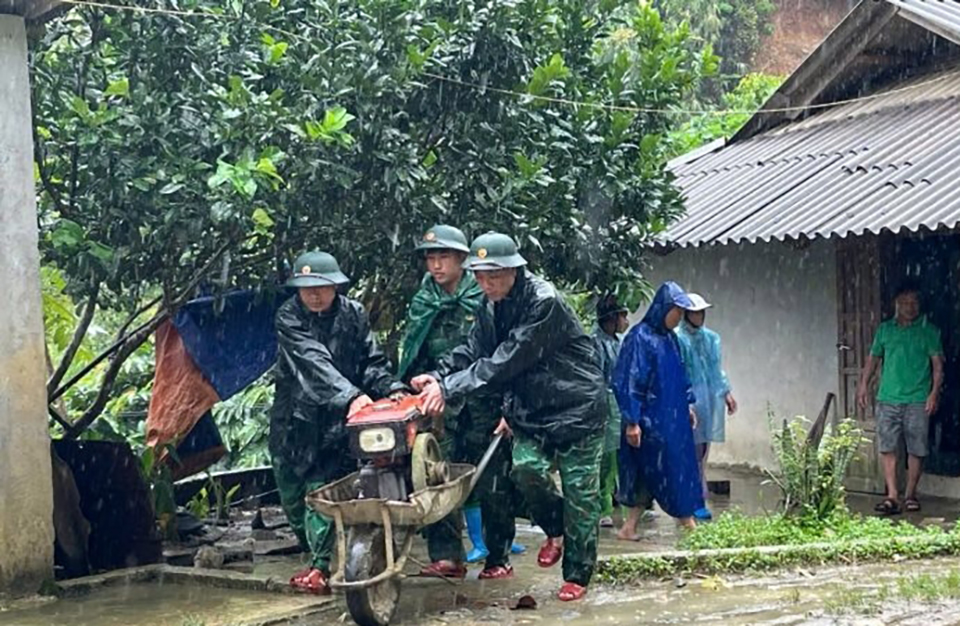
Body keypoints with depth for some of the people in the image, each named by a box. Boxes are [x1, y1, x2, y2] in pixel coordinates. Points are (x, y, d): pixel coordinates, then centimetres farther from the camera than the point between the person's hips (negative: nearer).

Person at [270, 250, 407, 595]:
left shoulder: (353, 314, -1)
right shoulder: (289, 317, -10)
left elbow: (372, 361, 2)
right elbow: (315, 363, -23)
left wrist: (392, 389, -19)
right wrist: (352, 396, -36)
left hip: (337, 418, -1)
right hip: (294, 417, 1)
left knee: (322, 488, -12)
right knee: (290, 488, 10)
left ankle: (321, 564, -11)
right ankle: (311, 549, 30)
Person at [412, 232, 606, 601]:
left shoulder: (543, 302, -25)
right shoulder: (491, 305, 1)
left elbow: (506, 361, -29)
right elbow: (473, 350, -2)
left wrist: (449, 389, -31)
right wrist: (438, 376, -21)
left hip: (576, 405, -6)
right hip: (531, 407, 6)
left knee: (579, 492, 0)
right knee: (526, 468, -15)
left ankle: (577, 575, 15)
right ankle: (555, 528, 15)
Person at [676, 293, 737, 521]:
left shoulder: (711, 338, 14)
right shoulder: (677, 339, -7)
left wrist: (726, 392, 16)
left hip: (711, 400, 7)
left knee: (702, 451, 8)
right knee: (693, 452, -6)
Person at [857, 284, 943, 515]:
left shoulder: (929, 331, 4)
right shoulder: (885, 329, 11)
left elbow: (937, 364, 1)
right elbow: (873, 359, 15)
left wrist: (935, 392, -10)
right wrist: (864, 385, 5)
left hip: (918, 400, -2)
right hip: (888, 399, 2)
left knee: (916, 449, 1)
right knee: (887, 447, -4)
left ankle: (910, 494, 14)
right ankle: (892, 496, -2)